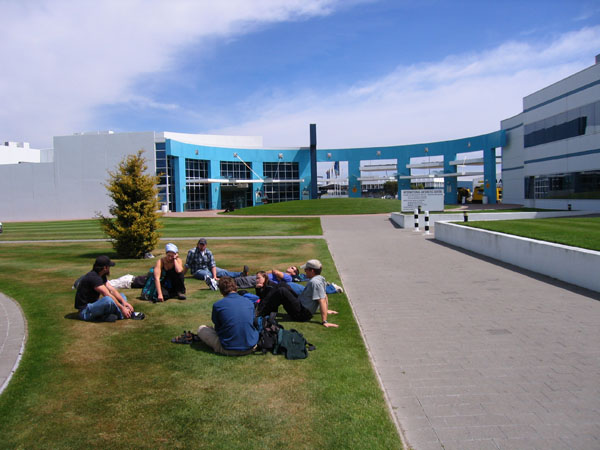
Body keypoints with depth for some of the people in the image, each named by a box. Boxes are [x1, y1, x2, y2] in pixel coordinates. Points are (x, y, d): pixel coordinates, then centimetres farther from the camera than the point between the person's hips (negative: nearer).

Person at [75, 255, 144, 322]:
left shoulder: (101, 276, 9)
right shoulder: (93, 277, -22)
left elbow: (112, 290, 4)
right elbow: (107, 295, -26)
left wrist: (124, 302, -10)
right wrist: (122, 308, -24)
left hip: (94, 305, 10)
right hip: (85, 311, -10)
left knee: (122, 296, 8)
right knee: (108, 300, -37)